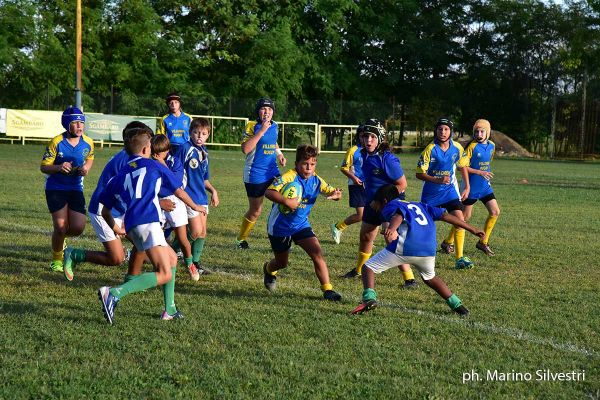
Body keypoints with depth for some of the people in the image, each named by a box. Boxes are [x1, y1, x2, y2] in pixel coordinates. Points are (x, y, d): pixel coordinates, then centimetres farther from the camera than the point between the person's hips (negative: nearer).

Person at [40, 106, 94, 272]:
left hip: (76, 188, 3)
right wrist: (59, 167, -30)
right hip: (55, 189, -3)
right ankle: (56, 260, 16)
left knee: (78, 228, -7)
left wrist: (86, 168, -6)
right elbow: (43, 167, -10)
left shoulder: (88, 142, -4)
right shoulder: (56, 142, -15)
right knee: (61, 226, -11)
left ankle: (59, 237, 31)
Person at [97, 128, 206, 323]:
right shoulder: (153, 165, 14)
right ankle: (114, 293, -28)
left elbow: (105, 212, 25)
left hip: (131, 226, 7)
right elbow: (178, 190, 24)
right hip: (147, 222, -7)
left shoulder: (119, 177, 24)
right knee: (165, 274, -14)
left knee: (172, 258, 24)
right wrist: (195, 206, 41)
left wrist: (115, 228, 45)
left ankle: (169, 309, 19)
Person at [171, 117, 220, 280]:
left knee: (203, 232, 9)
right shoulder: (185, 148, -12)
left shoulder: (204, 152, 12)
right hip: (188, 196, -8)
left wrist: (213, 191, 9)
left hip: (201, 197, 8)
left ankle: (195, 262, 22)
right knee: (196, 231, -12)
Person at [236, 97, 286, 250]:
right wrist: (262, 130, -28)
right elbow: (245, 149, -27)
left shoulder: (274, 126, 6)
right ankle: (241, 240, 29)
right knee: (255, 212, 7)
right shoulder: (252, 126, -13)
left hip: (272, 172, 5)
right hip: (255, 175, -5)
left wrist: (279, 153, 8)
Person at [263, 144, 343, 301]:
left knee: (317, 253, -16)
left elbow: (332, 192, 1)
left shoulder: (316, 180, -4)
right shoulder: (289, 177, -24)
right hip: (280, 226, -4)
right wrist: (286, 202, -48)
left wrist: (336, 194, -24)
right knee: (282, 263, 14)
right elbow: (269, 192, -35)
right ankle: (268, 269, 51)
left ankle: (327, 289, -11)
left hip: (301, 224, 4)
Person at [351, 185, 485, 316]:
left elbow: (398, 215, -11)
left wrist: (391, 229, -33)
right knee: (429, 278, 33)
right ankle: (457, 305, 25)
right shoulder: (418, 205, 31)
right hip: (429, 250, 6)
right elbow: (445, 216, 25)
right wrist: (473, 230, 27)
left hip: (404, 247, -6)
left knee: (369, 267, 8)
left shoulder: (390, 206, 14)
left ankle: (369, 298, -14)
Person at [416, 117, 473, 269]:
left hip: (449, 190, 2)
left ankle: (460, 258, -7)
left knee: (460, 220, -12)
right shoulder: (430, 149, -16)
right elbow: (419, 174, -15)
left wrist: (467, 187, 9)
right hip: (431, 192, -2)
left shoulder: (457, 147, -6)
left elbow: (462, 166, 13)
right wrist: (438, 180, -28)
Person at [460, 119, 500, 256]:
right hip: (471, 186, -6)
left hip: (485, 186, 6)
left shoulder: (491, 146, 6)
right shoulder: (472, 146, -15)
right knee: (465, 216, -1)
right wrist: (480, 172, -22)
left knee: (495, 211, 0)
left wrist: (487, 174, 15)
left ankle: (483, 242, 11)